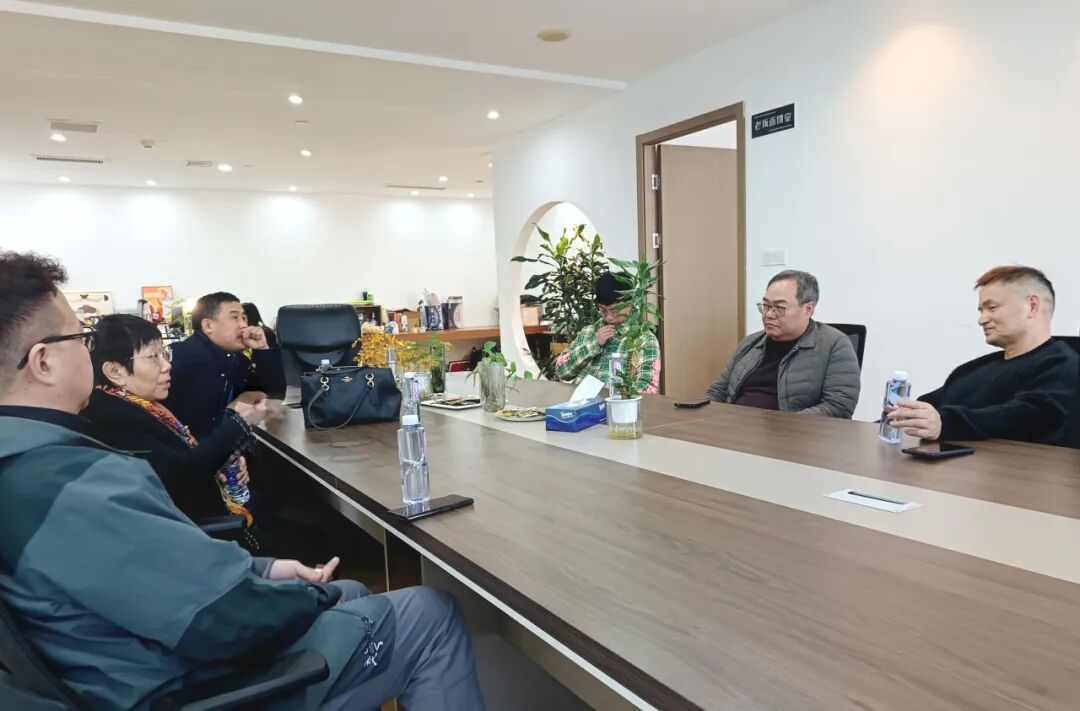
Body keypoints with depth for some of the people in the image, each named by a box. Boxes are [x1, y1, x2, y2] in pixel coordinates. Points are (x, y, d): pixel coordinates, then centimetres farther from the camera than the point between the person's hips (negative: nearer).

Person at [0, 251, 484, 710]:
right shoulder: (77, 486, -32)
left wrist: (258, 569, 4)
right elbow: (228, 616, -29)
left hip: (151, 656, 9)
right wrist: (316, 593, -10)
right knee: (431, 616, 0)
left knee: (353, 592, 24)